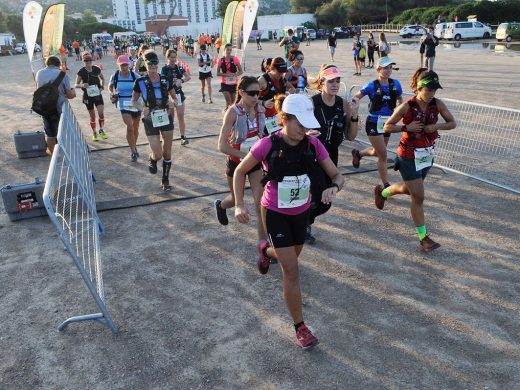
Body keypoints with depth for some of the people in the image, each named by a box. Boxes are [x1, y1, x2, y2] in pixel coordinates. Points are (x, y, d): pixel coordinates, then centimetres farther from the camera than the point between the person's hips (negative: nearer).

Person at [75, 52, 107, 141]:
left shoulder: (97, 69, -3)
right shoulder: (81, 72, -8)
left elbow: (102, 78, 15)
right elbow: (76, 85, -2)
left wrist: (102, 87, 0)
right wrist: (82, 85, -23)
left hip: (97, 94, 1)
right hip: (88, 96, -1)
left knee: (101, 113, -14)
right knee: (92, 116, 7)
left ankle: (101, 130, 7)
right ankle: (94, 133, 24)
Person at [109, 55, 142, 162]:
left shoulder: (135, 75, -10)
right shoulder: (115, 76, -5)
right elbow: (110, 86, 14)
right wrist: (112, 93, -4)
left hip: (136, 104, 1)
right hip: (124, 105, -1)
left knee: (135, 128, 14)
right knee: (129, 126, -18)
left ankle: (134, 147, 40)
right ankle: (133, 151, -7)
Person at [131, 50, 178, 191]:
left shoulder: (166, 80, -4)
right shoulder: (140, 82, -10)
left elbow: (174, 98, 10)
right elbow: (134, 101, 3)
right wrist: (142, 108, -16)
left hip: (166, 118, 2)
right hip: (151, 120, -2)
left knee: (167, 153, 8)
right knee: (158, 155, -8)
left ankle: (165, 180, 26)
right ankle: (152, 159, 30)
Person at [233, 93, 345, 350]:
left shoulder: (313, 145, -12)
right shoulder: (268, 145, -21)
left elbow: (337, 175, -6)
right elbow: (240, 172, -8)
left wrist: (333, 188, -29)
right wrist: (239, 205, -15)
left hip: (301, 212, 5)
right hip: (275, 213, -4)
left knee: (291, 257, 27)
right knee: (292, 271, -6)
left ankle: (266, 251, 62)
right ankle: (300, 327, 11)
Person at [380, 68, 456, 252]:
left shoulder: (438, 104, -6)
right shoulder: (407, 107, -18)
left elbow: (453, 123, 2)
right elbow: (387, 127, -11)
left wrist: (436, 126, -17)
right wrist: (407, 127, -25)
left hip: (427, 154, 6)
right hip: (409, 156, -6)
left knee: (408, 189, 23)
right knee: (418, 197, -3)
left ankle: (382, 192, 53)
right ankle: (423, 237, 9)